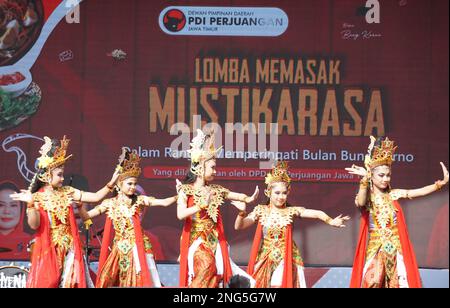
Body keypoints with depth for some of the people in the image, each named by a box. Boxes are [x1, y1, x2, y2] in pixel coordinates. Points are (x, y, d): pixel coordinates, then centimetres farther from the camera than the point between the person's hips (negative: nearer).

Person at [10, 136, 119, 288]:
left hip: (69, 249, 4)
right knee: (48, 282, -3)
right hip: (48, 251, -4)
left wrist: (111, 184, -10)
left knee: (72, 281, 4)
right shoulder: (37, 197, -8)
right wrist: (31, 204, -35)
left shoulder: (67, 192, 4)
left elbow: (95, 197, 3)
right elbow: (34, 225, -21)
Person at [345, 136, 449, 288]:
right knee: (373, 282, -4)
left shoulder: (394, 195, 7)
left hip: (396, 249, 3)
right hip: (375, 250, -3)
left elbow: (419, 192, -2)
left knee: (398, 283, 1)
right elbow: (361, 202, -27)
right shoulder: (366, 197, -3)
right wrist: (364, 179, -42)